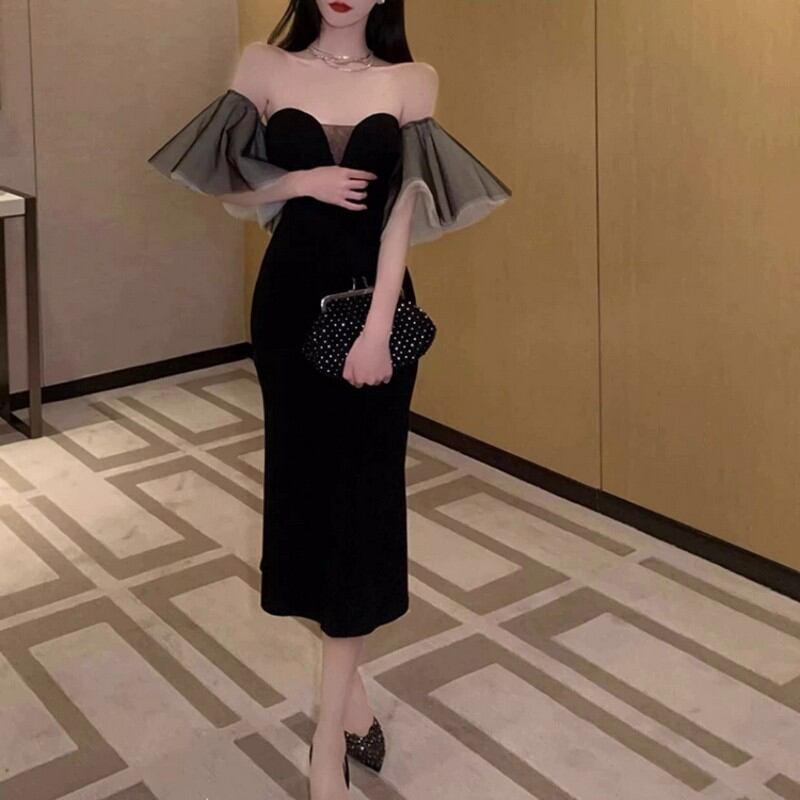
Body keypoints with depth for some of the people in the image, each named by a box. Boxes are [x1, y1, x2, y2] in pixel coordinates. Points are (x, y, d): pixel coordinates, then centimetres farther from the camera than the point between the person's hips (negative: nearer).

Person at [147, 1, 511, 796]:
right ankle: (349, 692, 26)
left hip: (374, 300, -1)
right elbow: (230, 192, 5)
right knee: (304, 480, 7)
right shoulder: (264, 67, 3)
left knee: (362, 490, -2)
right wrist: (301, 182, -14)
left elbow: (404, 210, -7)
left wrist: (377, 329, -16)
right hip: (290, 300, 2)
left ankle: (328, 736, 6)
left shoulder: (411, 80, 0)